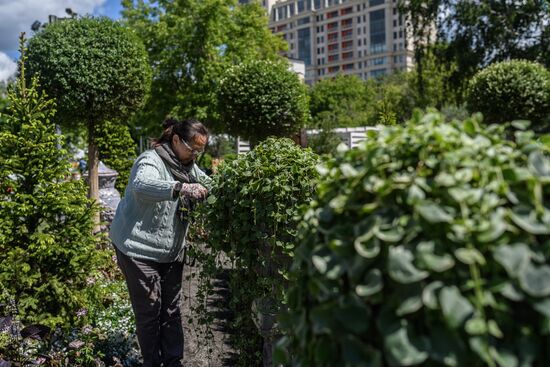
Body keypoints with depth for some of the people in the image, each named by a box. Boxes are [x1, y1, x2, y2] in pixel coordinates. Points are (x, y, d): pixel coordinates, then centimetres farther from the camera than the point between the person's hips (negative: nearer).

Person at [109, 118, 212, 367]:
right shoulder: (151, 160, -16)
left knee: (171, 309, 12)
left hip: (171, 251, 7)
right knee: (149, 309, 1)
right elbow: (142, 185, -37)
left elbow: (208, 184, 18)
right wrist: (181, 188, -52)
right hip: (140, 248, -7)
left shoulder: (189, 166, 10)